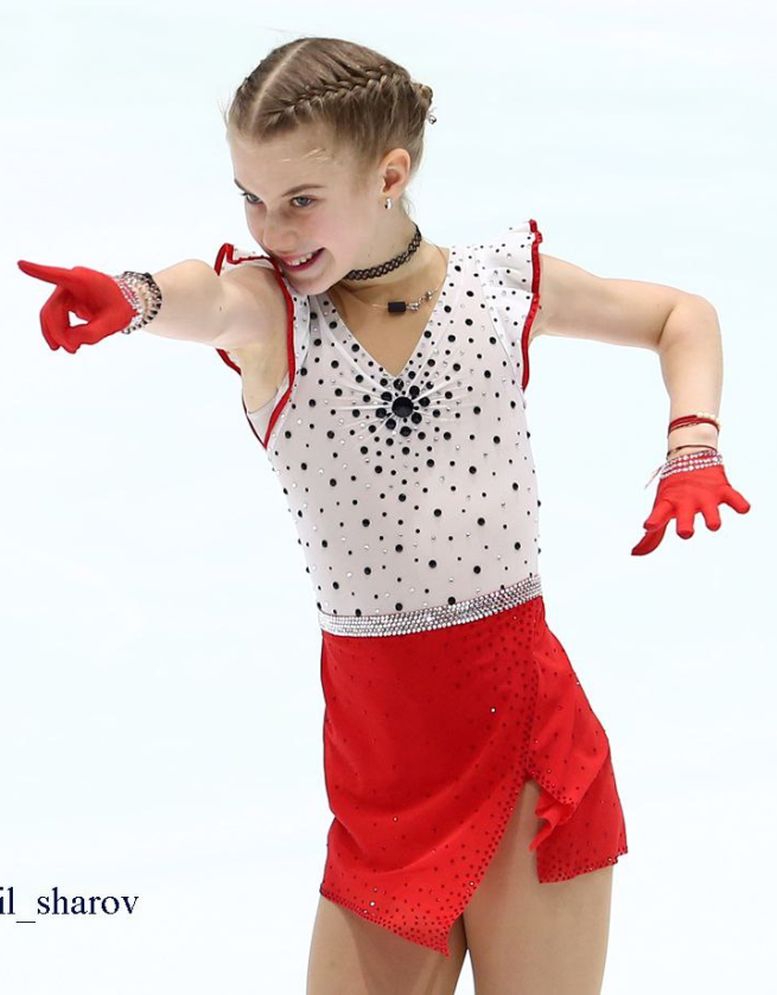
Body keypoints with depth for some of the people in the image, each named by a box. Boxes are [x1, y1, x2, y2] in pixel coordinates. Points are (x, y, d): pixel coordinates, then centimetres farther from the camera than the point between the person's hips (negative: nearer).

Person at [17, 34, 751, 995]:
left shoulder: (504, 279, 1)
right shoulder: (266, 306, -3)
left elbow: (682, 315, 17)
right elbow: (209, 298, -29)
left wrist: (692, 450, 2)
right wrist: (134, 295, -51)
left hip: (526, 718, 0)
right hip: (376, 739, 1)